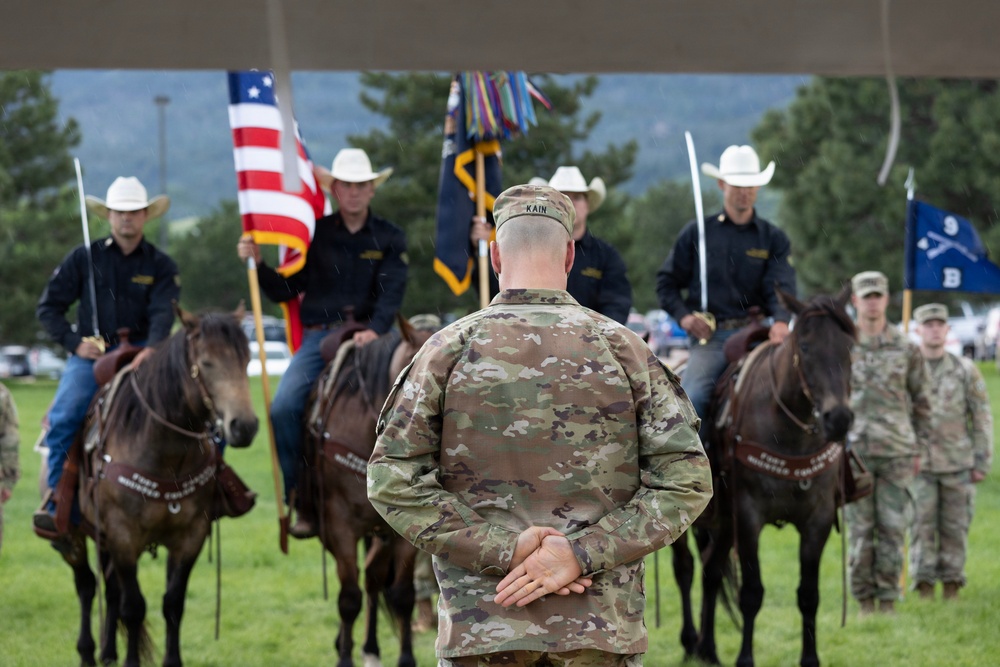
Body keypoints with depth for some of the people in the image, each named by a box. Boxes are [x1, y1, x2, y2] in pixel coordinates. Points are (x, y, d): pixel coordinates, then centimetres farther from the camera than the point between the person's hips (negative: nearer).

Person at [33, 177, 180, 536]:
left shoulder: (160, 265, 7)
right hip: (91, 352, -1)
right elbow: (48, 307, 8)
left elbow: (163, 312, -8)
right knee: (63, 417, -25)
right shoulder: (84, 258, 7)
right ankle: (55, 497, -15)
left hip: (141, 353, 1)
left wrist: (152, 349, -28)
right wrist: (74, 342, -7)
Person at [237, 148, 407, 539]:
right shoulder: (315, 234, 12)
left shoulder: (390, 239, 10)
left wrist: (374, 330, -22)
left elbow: (391, 293, -4)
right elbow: (284, 291, 12)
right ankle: (303, 502, -11)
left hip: (368, 337, -1)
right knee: (283, 407, -21)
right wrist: (257, 263, -5)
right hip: (319, 336, 1)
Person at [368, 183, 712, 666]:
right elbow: (686, 480, -5)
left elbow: (391, 480, -6)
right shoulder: (623, 349, 1)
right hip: (601, 627, 0)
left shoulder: (450, 349, 0)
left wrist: (502, 549, -10)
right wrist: (581, 553, -11)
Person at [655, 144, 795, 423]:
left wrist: (781, 320, -24)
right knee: (693, 396, -25)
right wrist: (683, 316, -4)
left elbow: (781, 286, -3)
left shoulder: (774, 239, 11)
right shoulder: (697, 233, 10)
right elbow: (666, 282, 14)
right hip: (709, 337, -1)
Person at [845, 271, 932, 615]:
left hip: (896, 453, 0)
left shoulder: (907, 350, 5)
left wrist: (918, 448, 8)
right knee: (860, 531, 2)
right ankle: (864, 602, 8)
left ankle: (888, 601, 6)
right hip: (854, 451, 0)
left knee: (892, 529, 0)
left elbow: (921, 402, 11)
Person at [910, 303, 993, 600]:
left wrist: (982, 462, -1)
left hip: (958, 464, 1)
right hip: (919, 463, -1)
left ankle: (952, 586, 10)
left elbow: (982, 419, 5)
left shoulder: (965, 370, 4)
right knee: (922, 525, -6)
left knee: (955, 528, 3)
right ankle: (924, 586, -3)